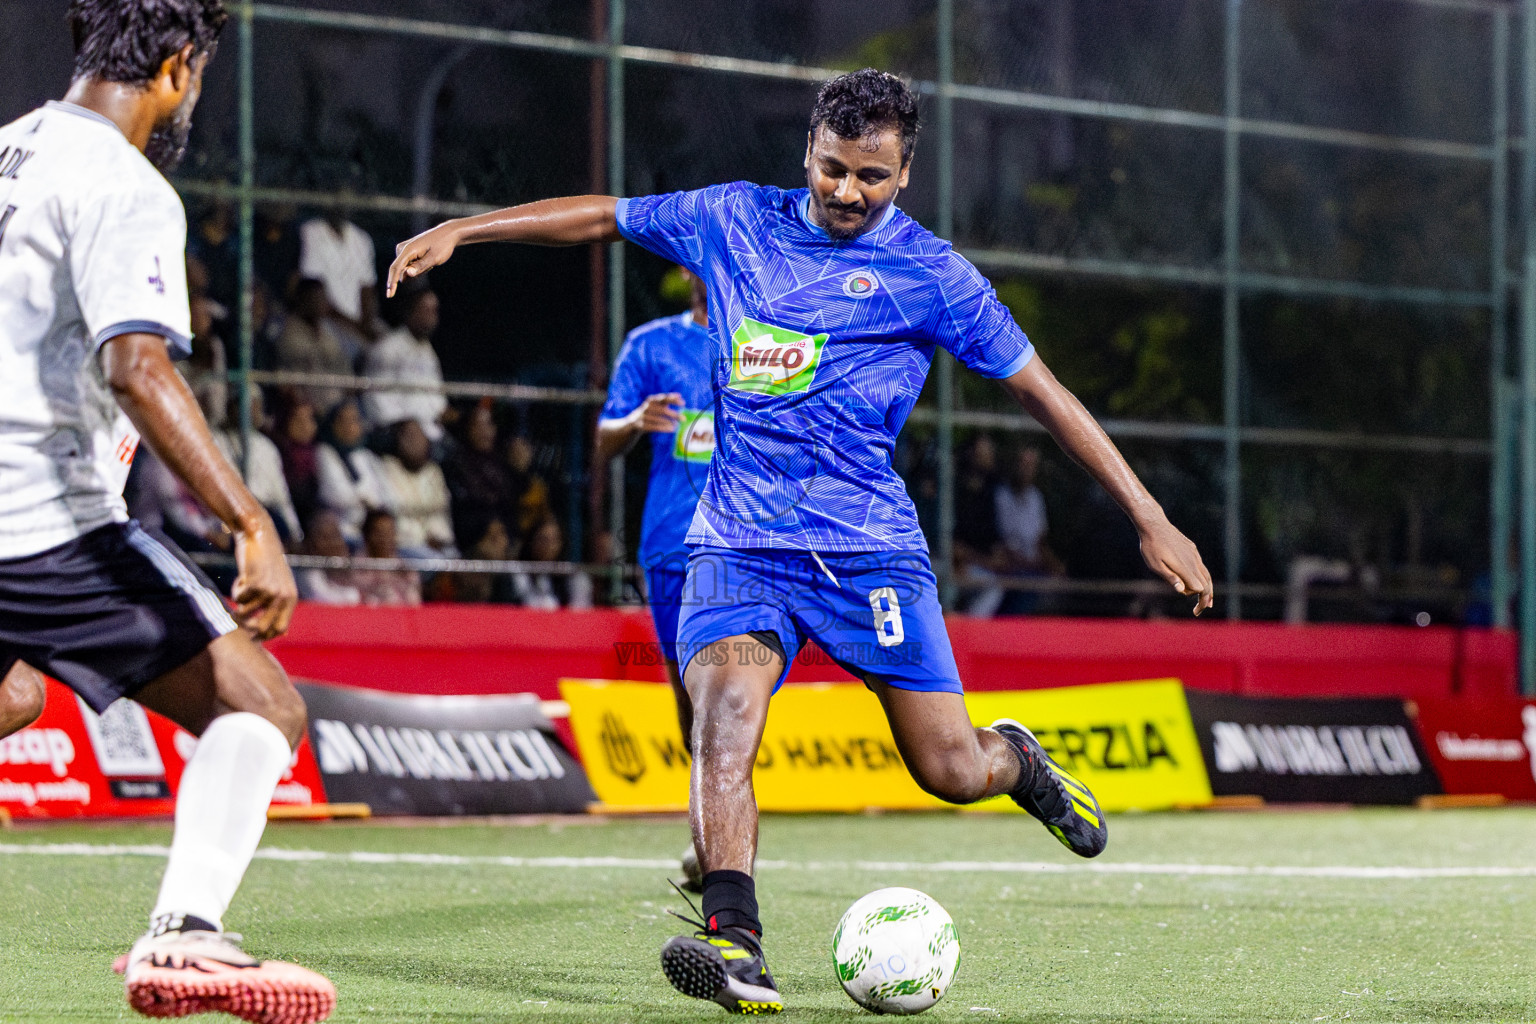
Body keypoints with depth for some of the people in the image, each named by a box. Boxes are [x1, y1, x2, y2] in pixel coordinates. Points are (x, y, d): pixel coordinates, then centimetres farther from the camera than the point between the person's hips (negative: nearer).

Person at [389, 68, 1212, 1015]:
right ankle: (734, 942, -36)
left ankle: (1018, 761, 33)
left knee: (952, 772, -5)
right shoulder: (735, 221, 8)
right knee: (725, 708, -27)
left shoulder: (929, 273, 0)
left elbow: (1042, 391, 2)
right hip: (740, 542, 2)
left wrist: (1151, 521, 0)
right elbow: (601, 217, 19)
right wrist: (462, 230, 13)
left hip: (871, 547, -1)